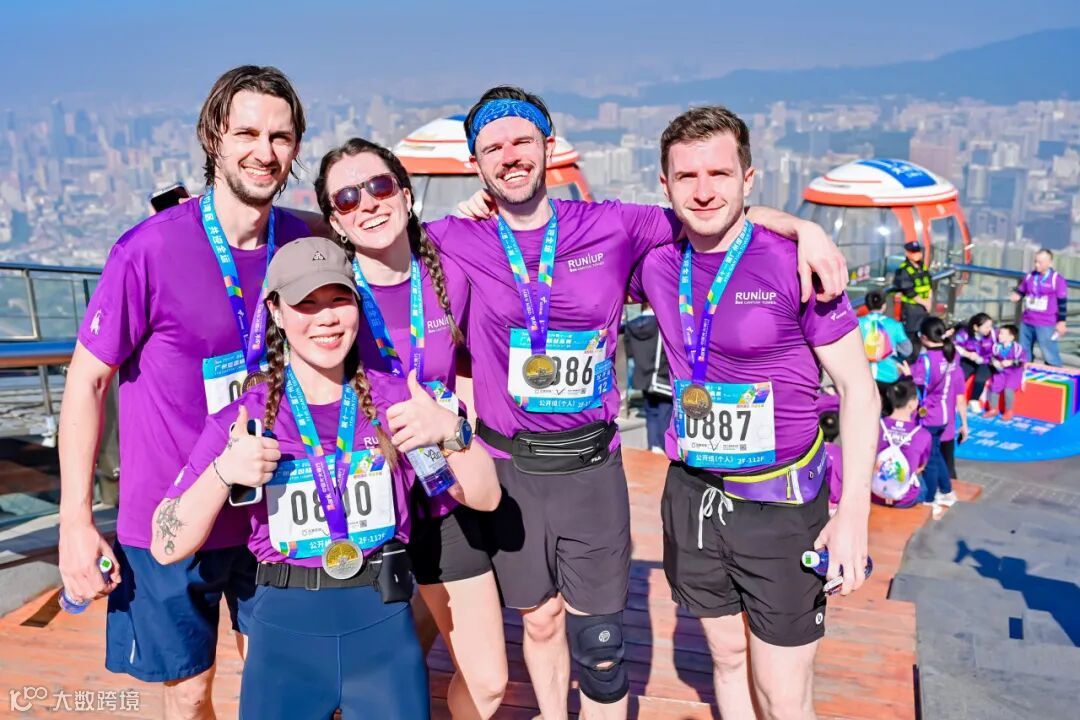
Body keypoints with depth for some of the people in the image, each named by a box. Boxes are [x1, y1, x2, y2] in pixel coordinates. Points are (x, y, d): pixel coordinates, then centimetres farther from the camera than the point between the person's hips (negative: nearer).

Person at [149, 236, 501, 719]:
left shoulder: (396, 399, -2)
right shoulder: (240, 422, -4)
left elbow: (485, 498, -3)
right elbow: (167, 548, -5)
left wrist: (452, 433, -22)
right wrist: (222, 472, -22)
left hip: (383, 627, 1)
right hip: (285, 633, 0)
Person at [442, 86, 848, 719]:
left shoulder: (611, 227, -3)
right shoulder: (456, 243, -4)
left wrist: (805, 228, -8)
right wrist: (458, 219, -2)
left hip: (592, 466, 0)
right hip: (507, 468, 1)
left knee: (599, 644, 7)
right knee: (539, 622, 19)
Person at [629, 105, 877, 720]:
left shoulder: (793, 262, -14)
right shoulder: (657, 264, -1)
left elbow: (859, 388, -9)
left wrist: (853, 513, -14)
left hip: (780, 502, -4)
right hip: (693, 495, 4)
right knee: (728, 659, 20)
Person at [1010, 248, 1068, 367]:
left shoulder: (1057, 279, -9)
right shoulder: (1029, 276, 6)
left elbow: (1062, 302, -7)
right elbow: (1020, 291, 19)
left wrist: (1061, 322, -8)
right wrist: (1016, 296, -6)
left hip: (1046, 324, -6)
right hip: (1026, 322, 6)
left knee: (1050, 356, -4)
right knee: (1023, 353, 16)